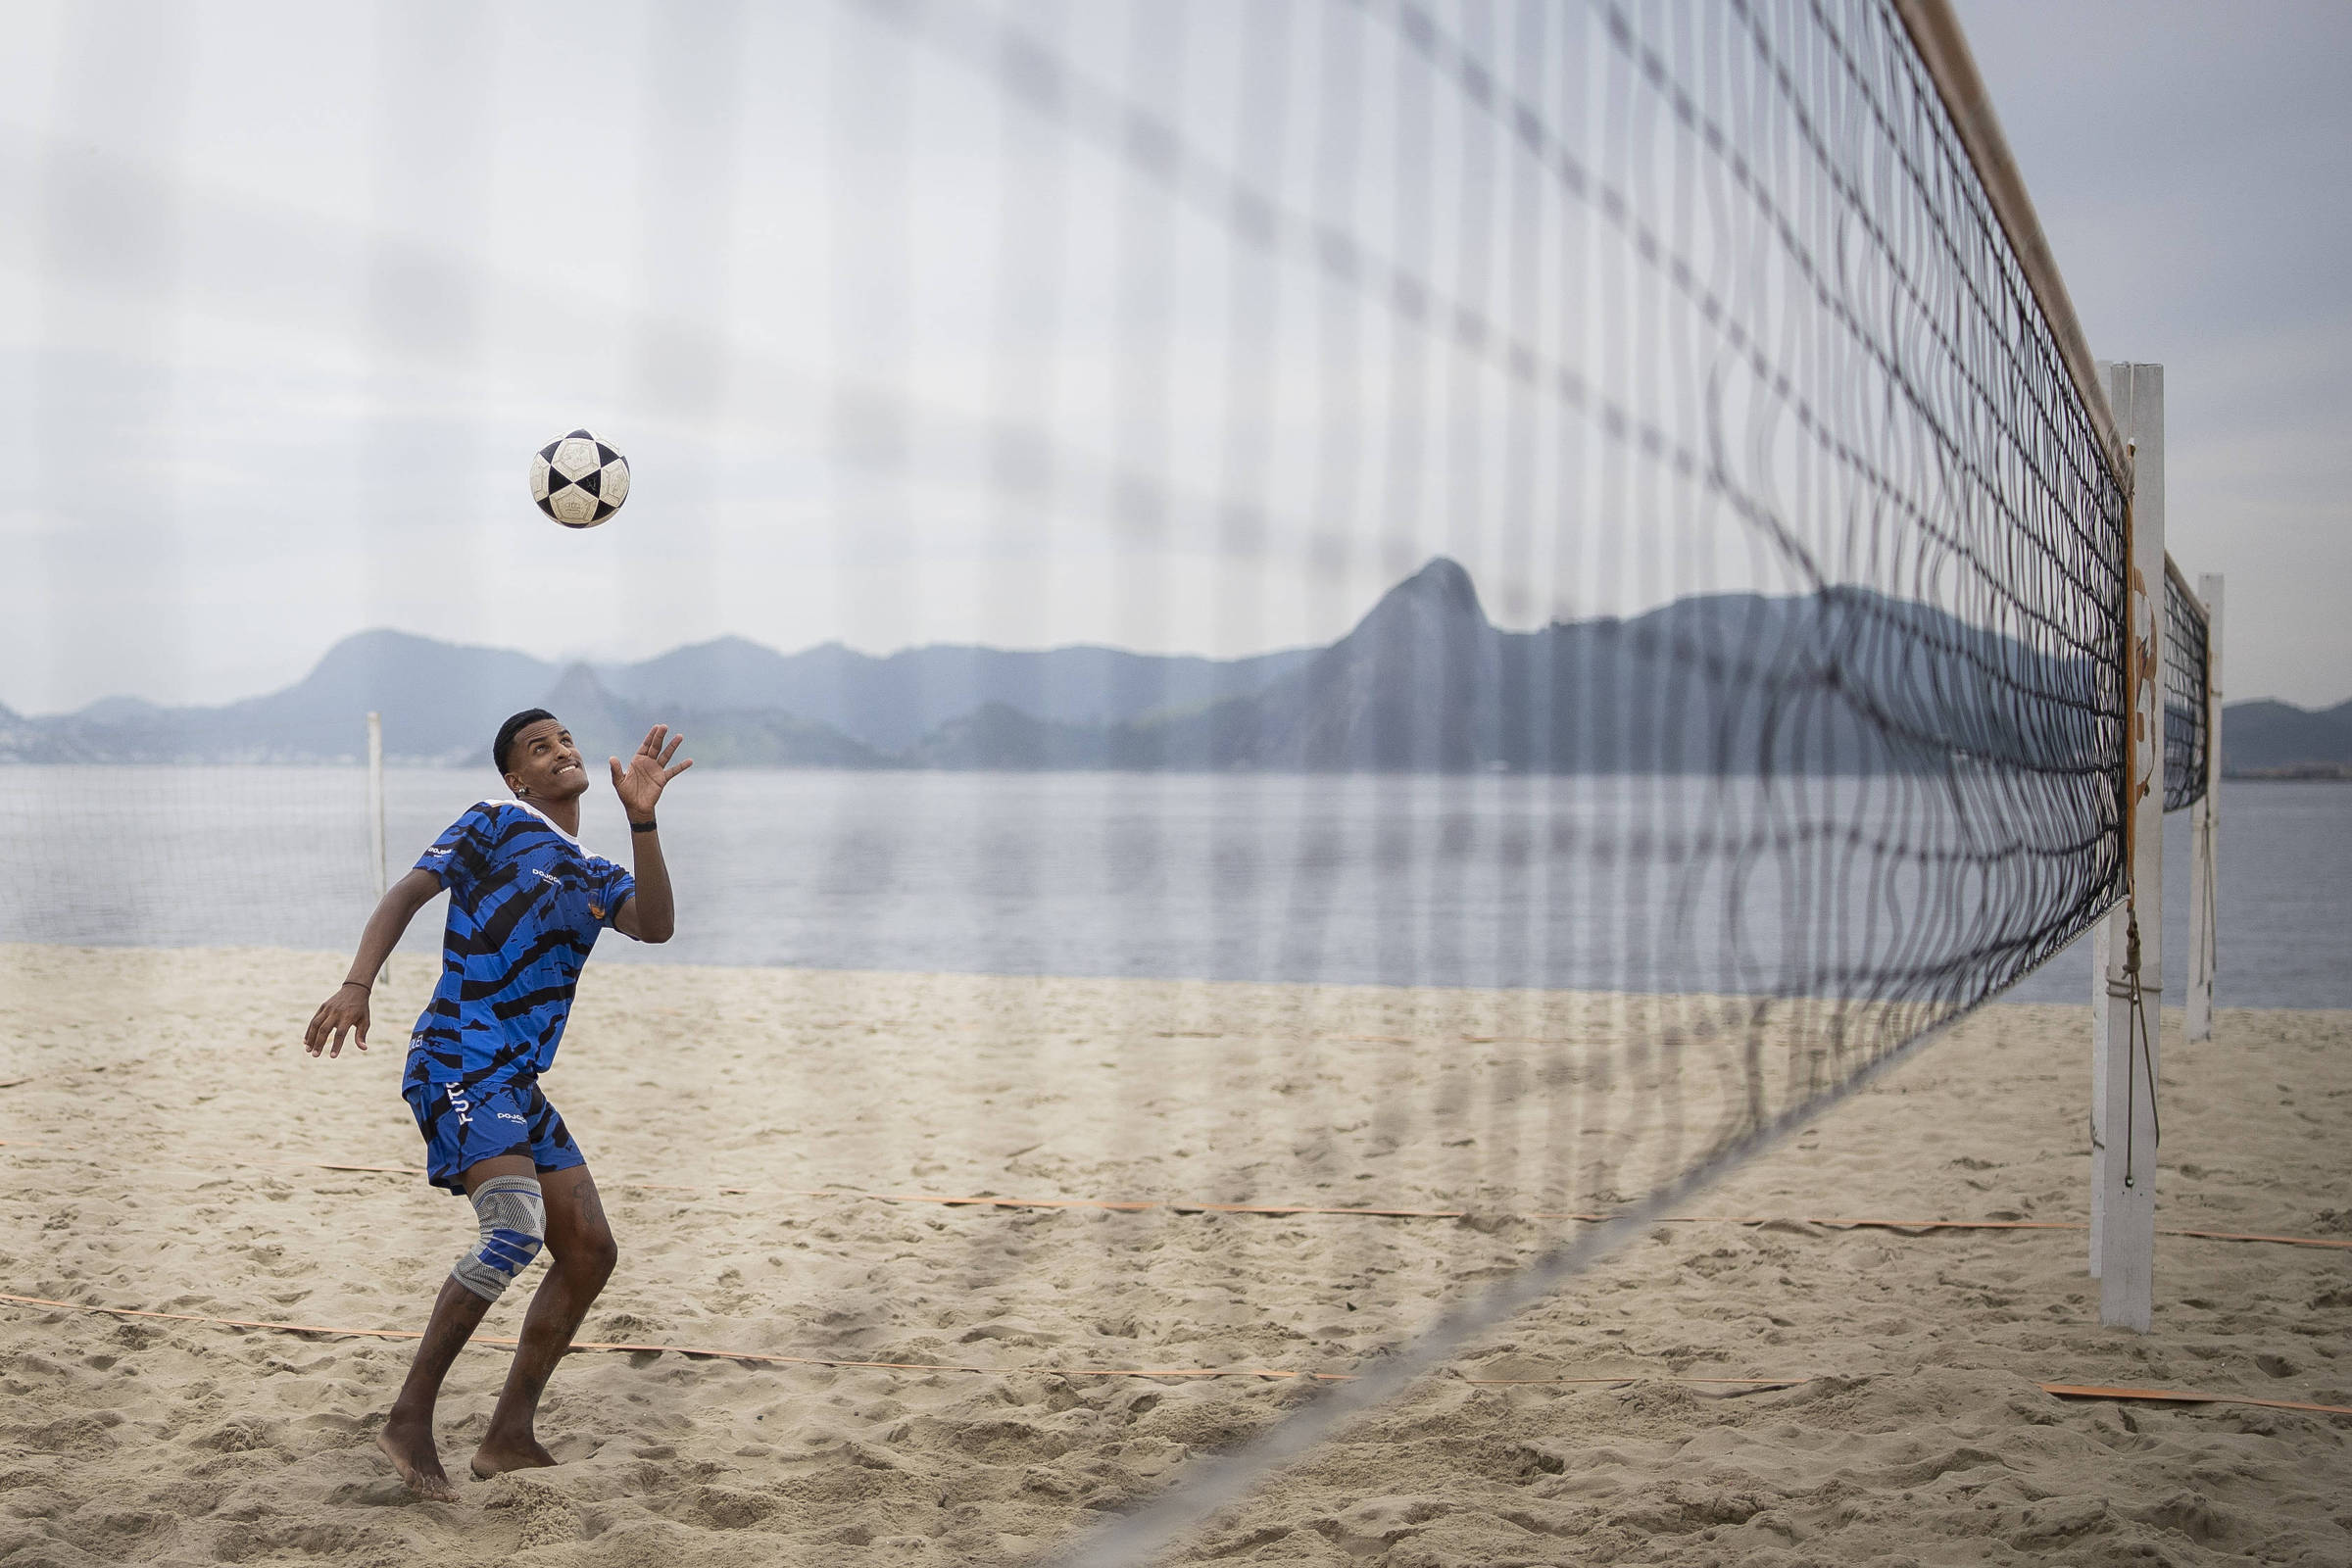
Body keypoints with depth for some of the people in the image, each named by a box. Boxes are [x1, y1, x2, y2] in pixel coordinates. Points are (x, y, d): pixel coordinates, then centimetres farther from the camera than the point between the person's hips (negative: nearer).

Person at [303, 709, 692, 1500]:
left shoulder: (595, 876, 18)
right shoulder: (497, 825, 1)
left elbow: (655, 926, -2)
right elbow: (406, 894, -7)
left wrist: (643, 820, -12)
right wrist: (357, 985, -21)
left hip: (519, 1083, 8)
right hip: (458, 1062, -8)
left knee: (589, 1251, 6)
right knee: (516, 1226, -27)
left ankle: (510, 1435, 13)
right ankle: (410, 1418, -18)